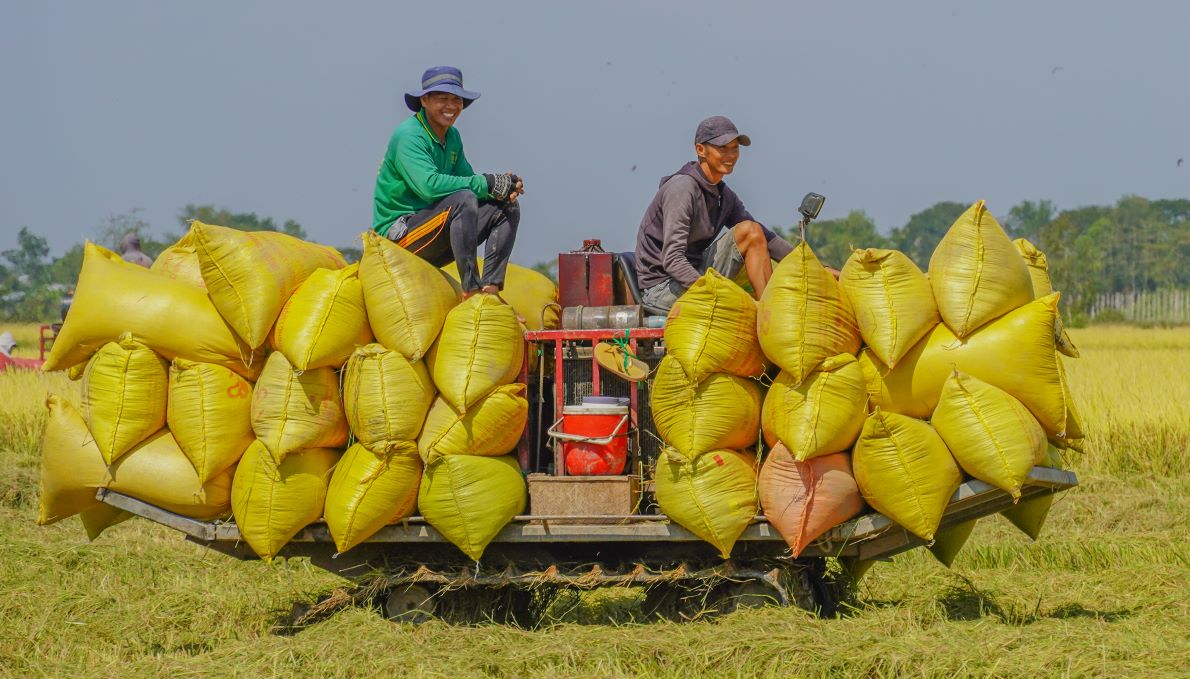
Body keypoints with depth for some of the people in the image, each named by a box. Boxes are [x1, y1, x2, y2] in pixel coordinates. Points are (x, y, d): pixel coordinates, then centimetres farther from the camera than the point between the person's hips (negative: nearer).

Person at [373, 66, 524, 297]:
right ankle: (471, 291, -34)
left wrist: (504, 187, -15)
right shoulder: (408, 136, -15)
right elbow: (429, 185, -29)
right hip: (399, 232, -9)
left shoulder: (452, 137, 14)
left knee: (507, 208, -3)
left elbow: (467, 179, 7)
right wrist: (487, 183, -25)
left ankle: (490, 288, -16)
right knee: (463, 199, -32)